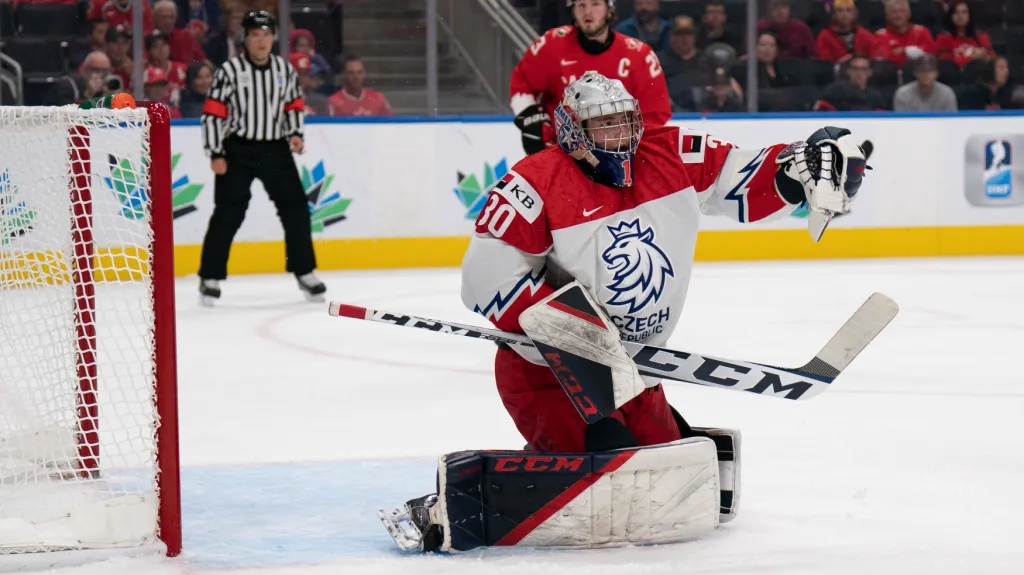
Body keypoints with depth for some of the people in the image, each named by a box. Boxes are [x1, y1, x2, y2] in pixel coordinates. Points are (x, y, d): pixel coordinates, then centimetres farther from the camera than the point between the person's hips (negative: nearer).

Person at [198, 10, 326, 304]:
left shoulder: (285, 69, 5)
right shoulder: (230, 70, -9)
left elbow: (294, 104, 17)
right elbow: (212, 113, -10)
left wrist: (295, 133, 1)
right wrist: (215, 154, -13)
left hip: (275, 149, 4)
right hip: (238, 150, -4)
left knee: (295, 208, 5)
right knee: (228, 213, -7)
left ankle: (304, 272, 19)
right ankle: (210, 277, 1)